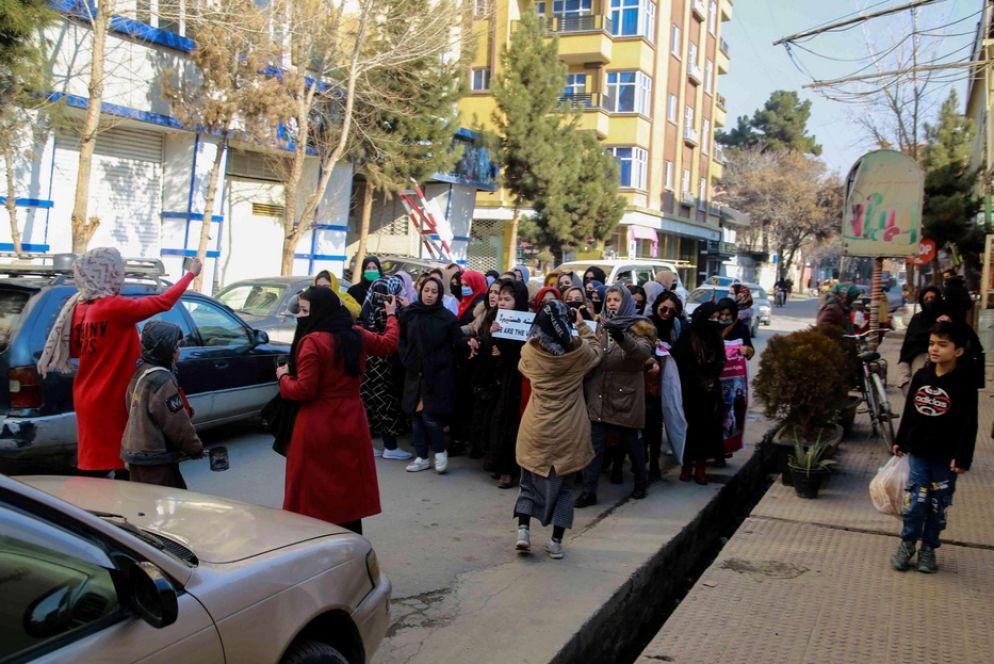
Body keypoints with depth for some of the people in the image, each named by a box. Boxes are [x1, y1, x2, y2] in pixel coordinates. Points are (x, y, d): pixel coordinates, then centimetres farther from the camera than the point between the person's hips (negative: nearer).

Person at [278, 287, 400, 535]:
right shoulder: (358, 336, 5)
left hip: (318, 427, -7)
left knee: (313, 491, 3)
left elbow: (304, 390, -18)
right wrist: (391, 315, 41)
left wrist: (283, 377, 1)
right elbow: (388, 344, 25)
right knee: (349, 486, 13)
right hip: (351, 423, 7)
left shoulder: (312, 341, -16)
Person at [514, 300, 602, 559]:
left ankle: (523, 531, 3)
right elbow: (596, 348, 13)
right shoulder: (579, 351, -11)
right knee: (562, 485, 13)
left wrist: (541, 335, 22)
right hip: (568, 431, 0)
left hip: (536, 430, 1)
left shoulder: (530, 352, -8)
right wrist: (582, 325, 18)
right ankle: (556, 542, 13)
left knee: (530, 481, 17)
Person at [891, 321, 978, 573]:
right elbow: (909, 411, 10)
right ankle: (907, 543, 18)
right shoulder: (921, 376, 1)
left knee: (938, 505, 8)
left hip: (945, 457, -2)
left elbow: (969, 425, -11)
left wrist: (962, 457, -14)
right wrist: (900, 441, 12)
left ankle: (928, 548, 22)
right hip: (918, 451, 2)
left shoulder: (964, 385, -11)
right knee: (915, 500, 2)